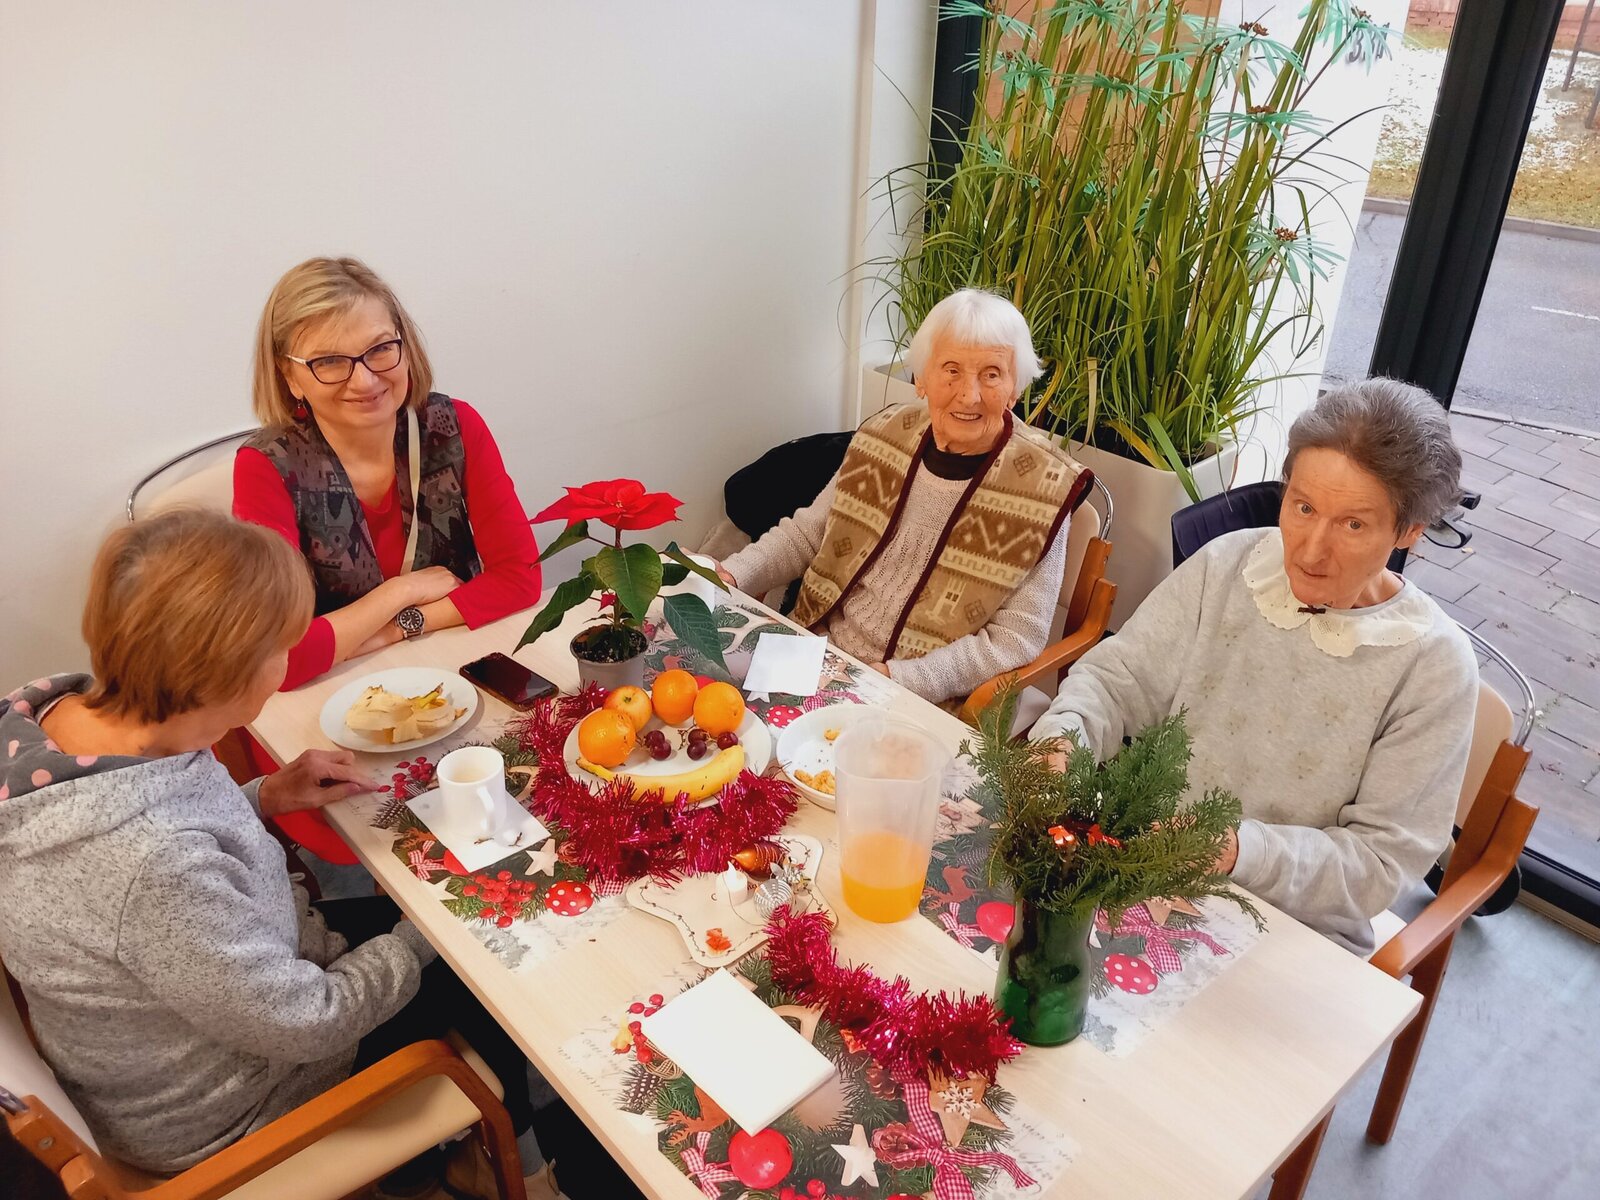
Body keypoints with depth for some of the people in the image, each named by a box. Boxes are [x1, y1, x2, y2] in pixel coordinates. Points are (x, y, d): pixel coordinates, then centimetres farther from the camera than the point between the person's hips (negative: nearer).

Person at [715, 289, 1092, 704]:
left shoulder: (1041, 486, -13)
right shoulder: (886, 435, 1)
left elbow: (1015, 639, -13)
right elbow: (806, 533, 12)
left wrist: (897, 678, -23)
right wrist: (733, 575, -5)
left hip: (928, 700, -5)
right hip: (820, 657, 5)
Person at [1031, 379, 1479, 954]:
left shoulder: (1435, 666, -11)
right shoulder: (1226, 565, -4)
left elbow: (1381, 860, -10)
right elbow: (1118, 676, 0)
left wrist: (1243, 851, -27)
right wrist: (1063, 736, -23)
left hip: (1296, 934, -2)